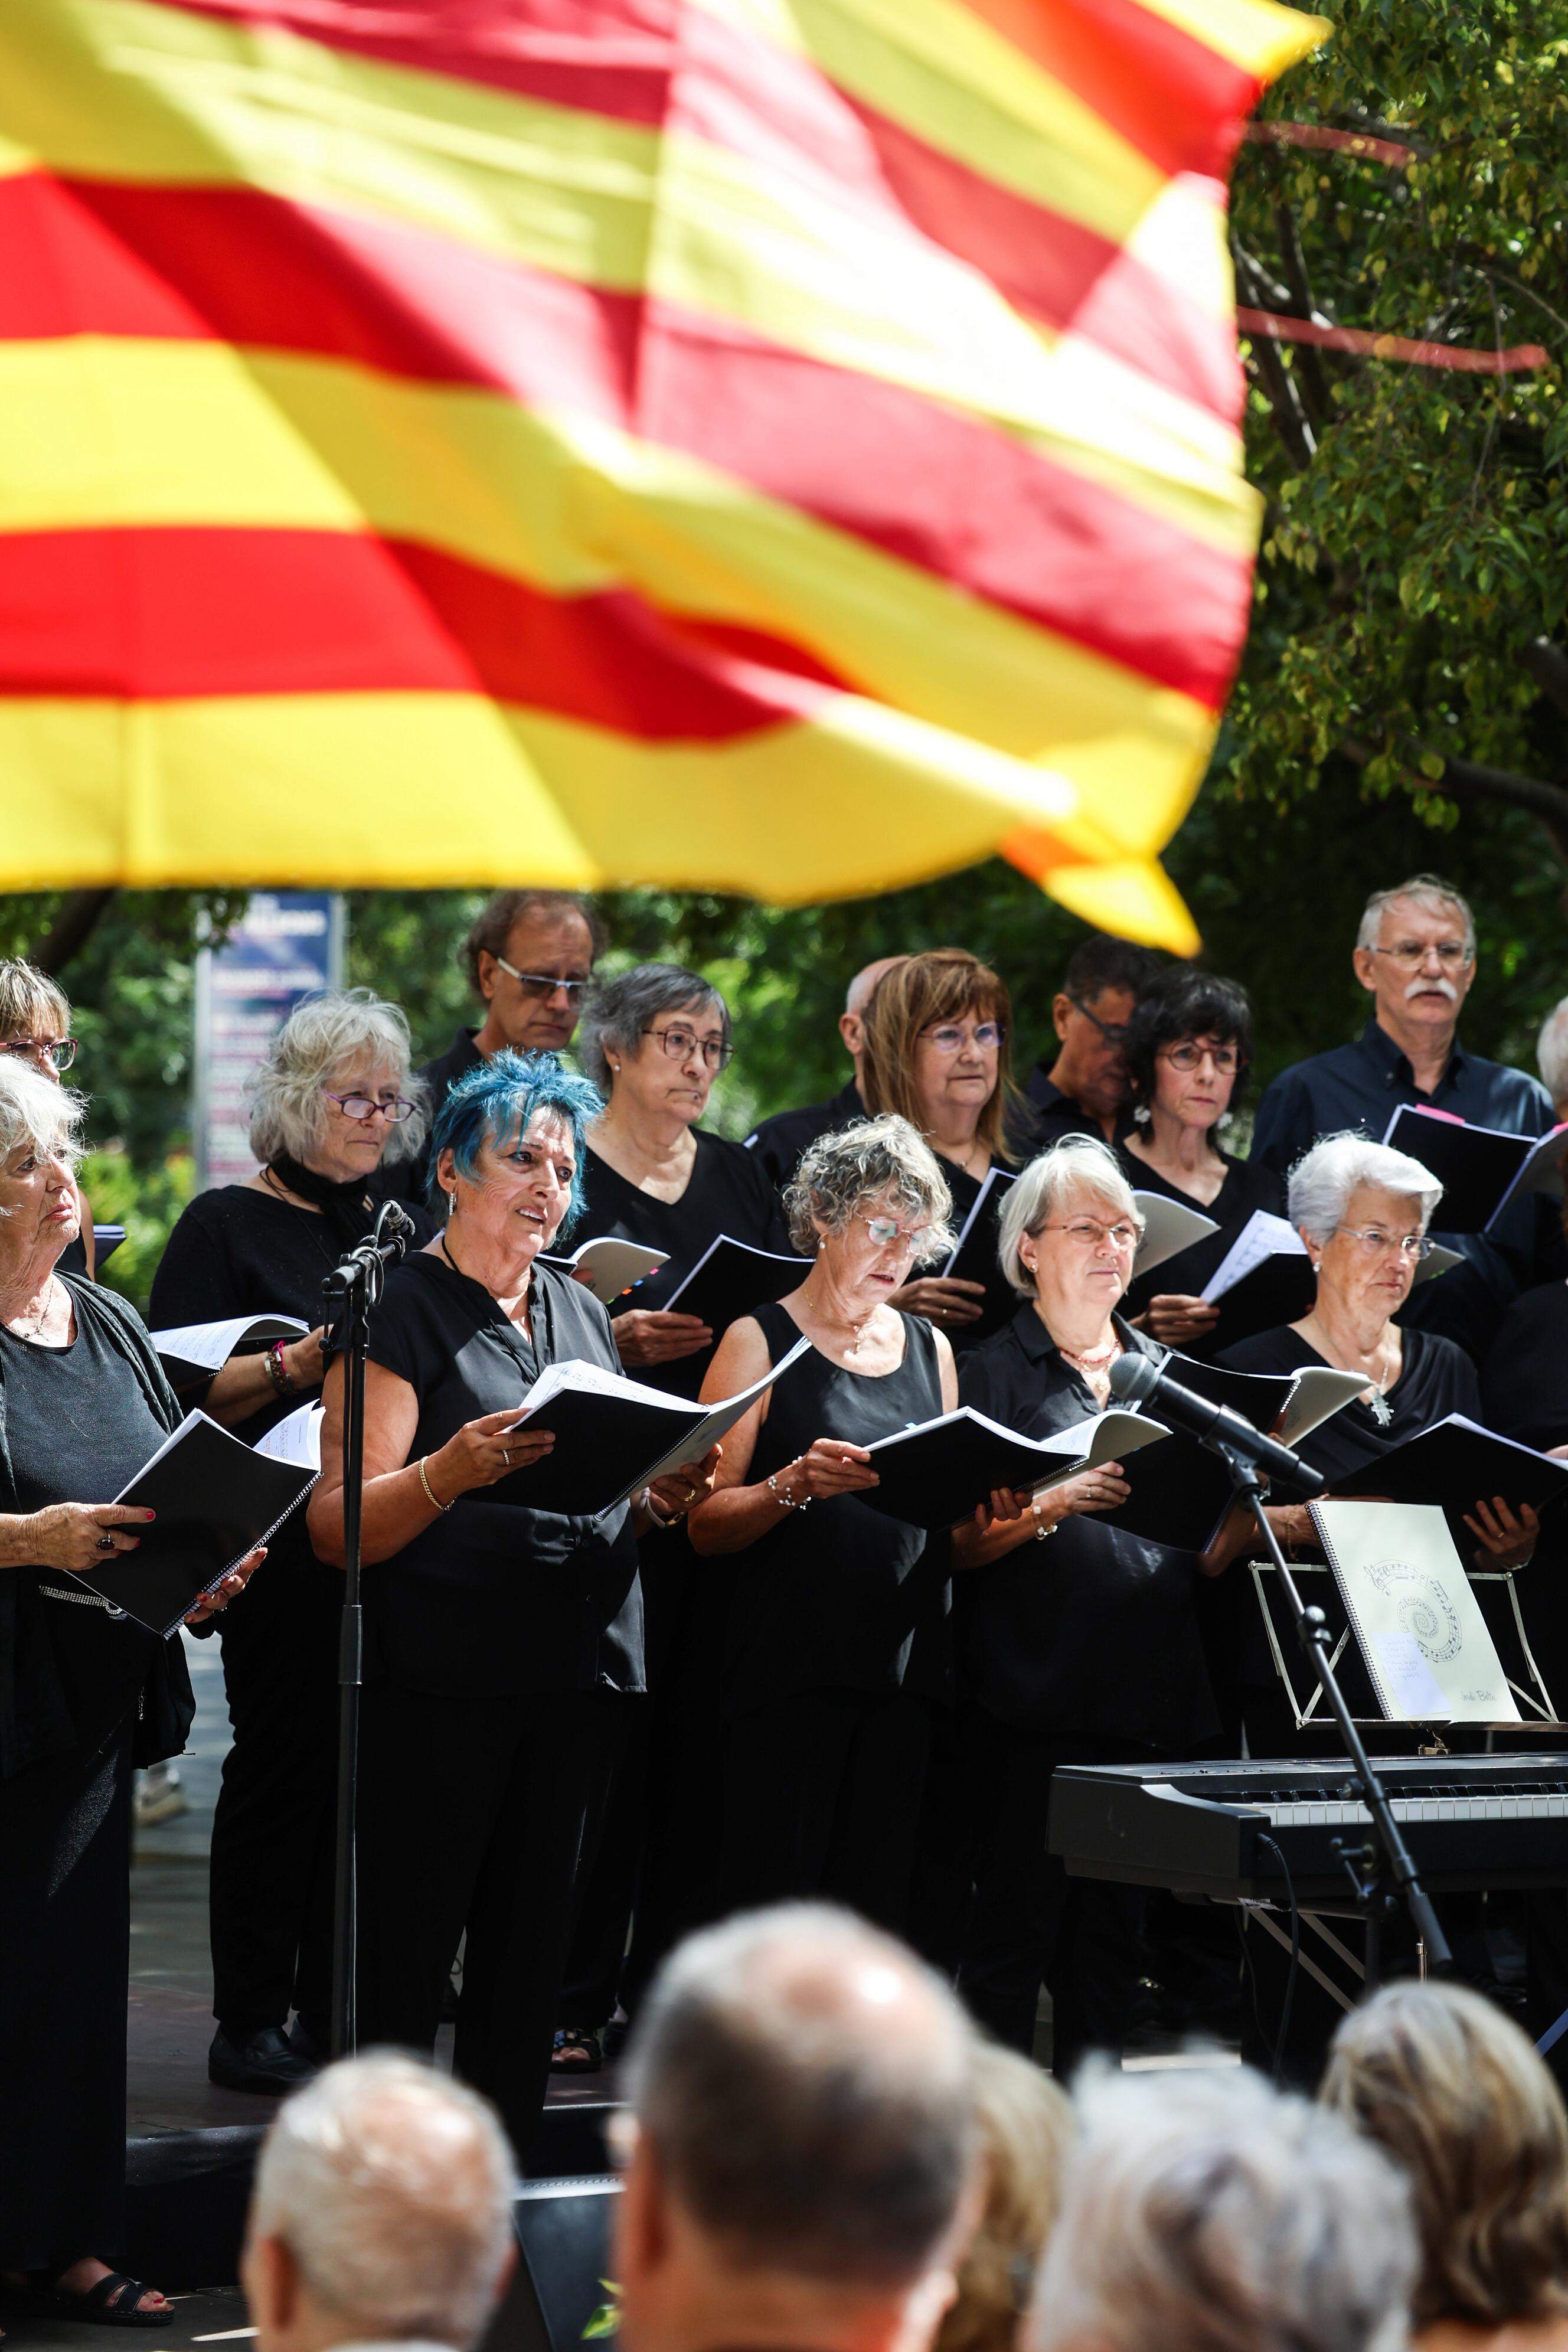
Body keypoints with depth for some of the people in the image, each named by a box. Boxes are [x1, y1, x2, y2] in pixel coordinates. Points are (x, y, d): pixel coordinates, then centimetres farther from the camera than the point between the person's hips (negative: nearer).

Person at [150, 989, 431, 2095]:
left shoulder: (410, 1231, 17)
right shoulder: (227, 1226, 1)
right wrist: (298, 1365, -21)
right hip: (286, 1541, -5)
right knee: (284, 1765, -4)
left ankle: (339, 2013, 13)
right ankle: (251, 2024, 4)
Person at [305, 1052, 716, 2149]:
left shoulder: (582, 1312, 18)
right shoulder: (401, 1309, -3)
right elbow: (340, 1525, -11)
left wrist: (661, 1498, 2)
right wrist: (451, 1473, -29)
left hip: (584, 1668, 6)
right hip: (441, 1677, -6)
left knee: (533, 1955, 9)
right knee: (404, 1959, -6)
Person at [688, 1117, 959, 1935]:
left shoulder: (931, 1351, 17)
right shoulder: (760, 1342, 2)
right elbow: (705, 1523, -4)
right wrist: (795, 1485, -21)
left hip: (906, 1666, 5)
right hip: (791, 1670, -4)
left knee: (875, 1908, 1)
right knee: (772, 1905, -9)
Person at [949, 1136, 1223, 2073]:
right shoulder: (992, 1371, 2)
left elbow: (1204, 1552, 18)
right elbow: (962, 1542, -5)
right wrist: (1053, 1505, -21)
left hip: (1149, 1687, 5)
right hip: (1034, 1691, -5)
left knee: (1114, 1927, 7)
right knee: (1019, 1921, -6)